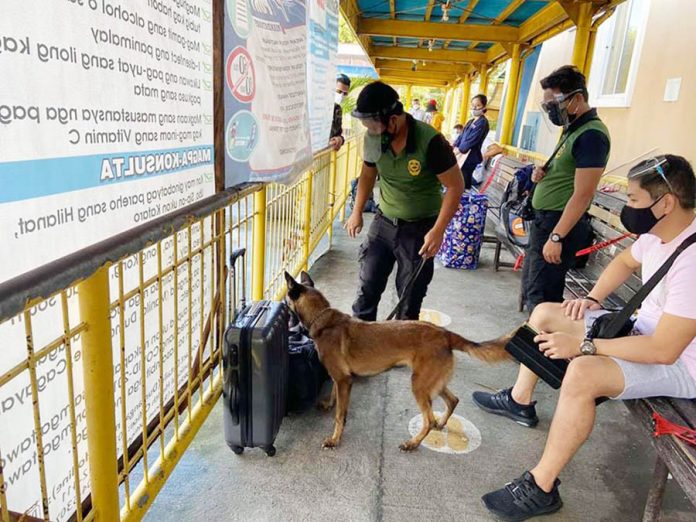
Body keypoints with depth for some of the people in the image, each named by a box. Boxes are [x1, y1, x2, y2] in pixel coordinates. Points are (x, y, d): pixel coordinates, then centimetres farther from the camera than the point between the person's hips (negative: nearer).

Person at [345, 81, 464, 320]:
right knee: (367, 288, 10)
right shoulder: (372, 138, -8)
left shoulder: (430, 141, -23)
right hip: (383, 222, 4)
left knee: (409, 299, 7)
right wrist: (357, 212, 7)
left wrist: (438, 230, -23)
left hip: (420, 229, -4)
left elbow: (455, 186, -17)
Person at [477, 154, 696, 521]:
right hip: (643, 329, 10)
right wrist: (593, 298, 3)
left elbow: (664, 349, -34)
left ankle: (541, 488, -19)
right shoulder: (659, 232, -5)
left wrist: (582, 345, -28)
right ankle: (519, 401, 25)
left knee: (583, 373, -37)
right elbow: (626, 261, 18)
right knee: (544, 313, 9)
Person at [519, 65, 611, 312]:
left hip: (561, 224, -10)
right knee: (530, 287, 17)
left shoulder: (591, 135, -17)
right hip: (545, 219, 10)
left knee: (541, 297, -5)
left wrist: (556, 237, -23)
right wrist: (543, 174, 3)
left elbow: (582, 195, -21)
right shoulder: (573, 128, 14)